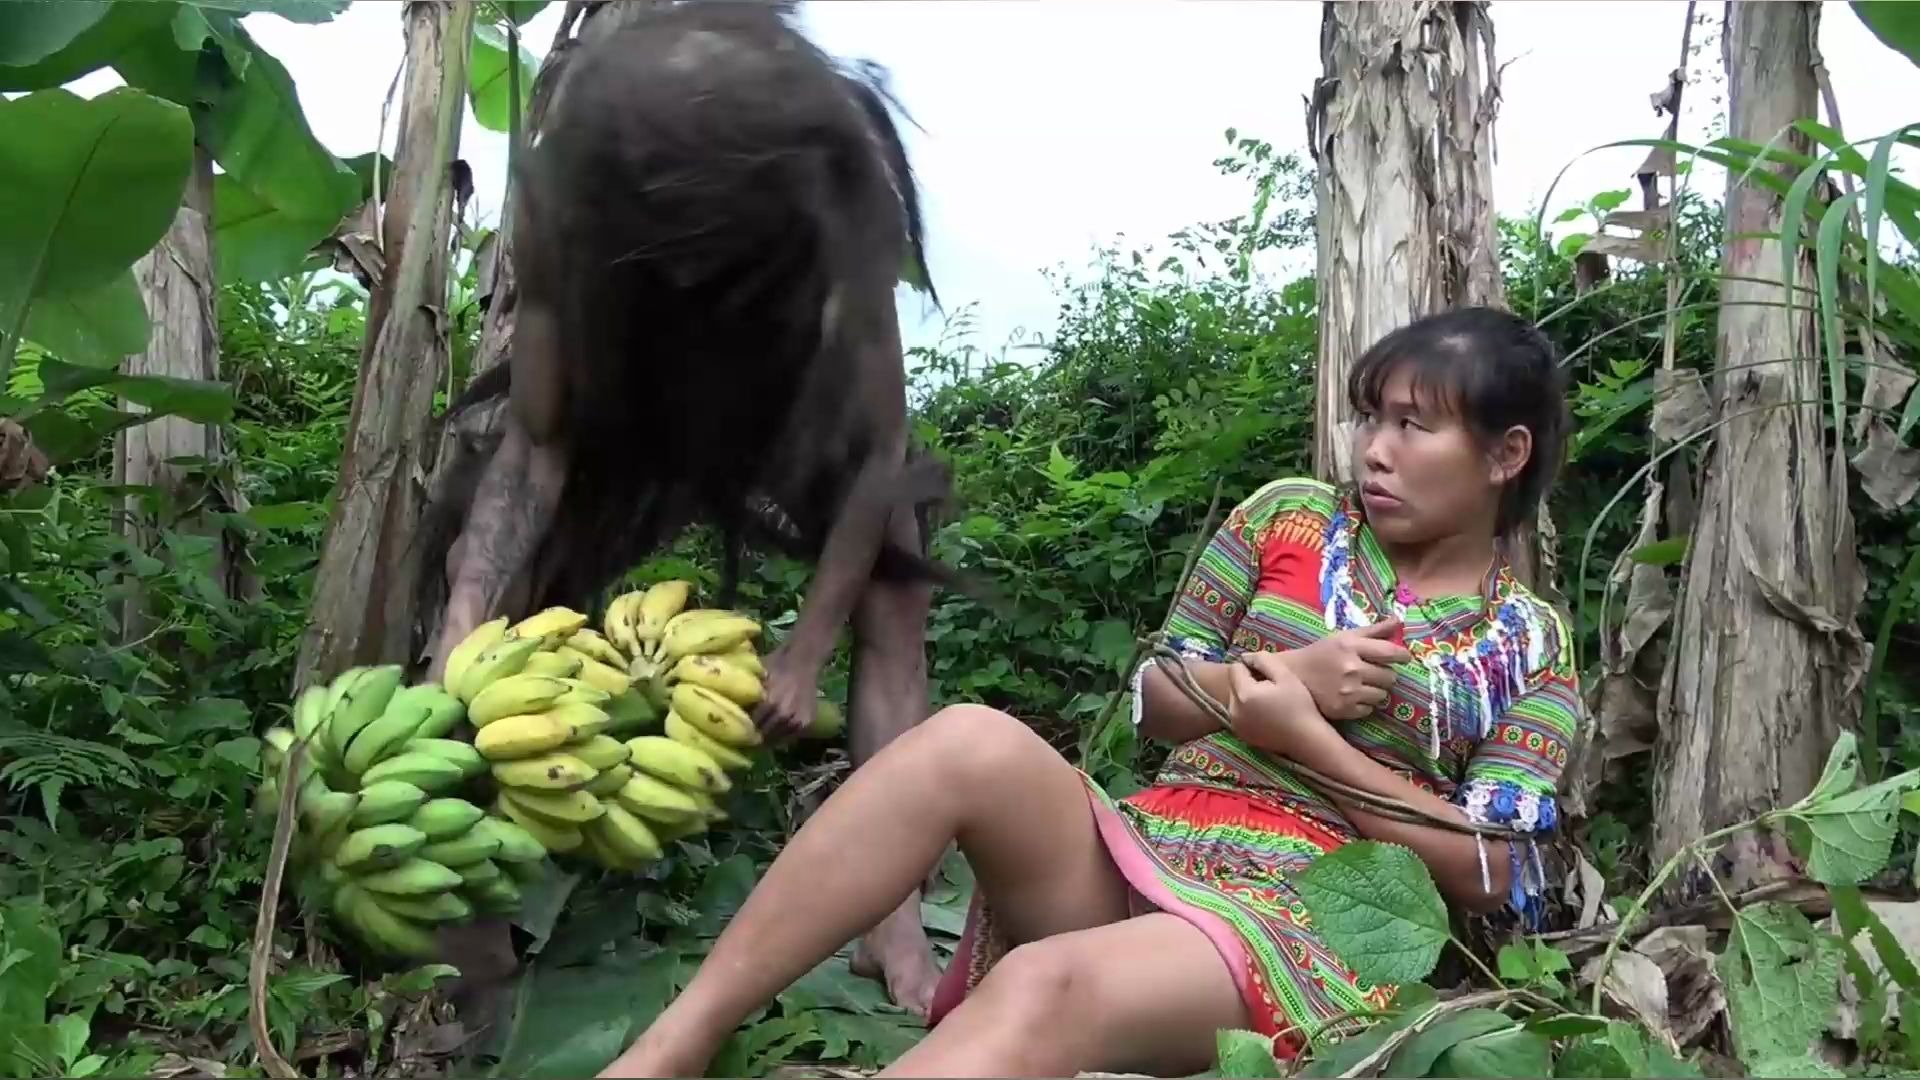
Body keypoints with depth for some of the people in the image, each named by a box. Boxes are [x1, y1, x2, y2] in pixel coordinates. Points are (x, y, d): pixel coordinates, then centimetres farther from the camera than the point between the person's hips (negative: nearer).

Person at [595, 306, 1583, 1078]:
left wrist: (1304, 733, -9)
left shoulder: (1529, 645, 8)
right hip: (1139, 855, 4)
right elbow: (1155, 698, 13)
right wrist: (1289, 677, -7)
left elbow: (1489, 873, -2)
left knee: (1044, 991, -38)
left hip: (1303, 919, -3)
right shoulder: (1288, 520, 13)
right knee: (969, 742, -31)